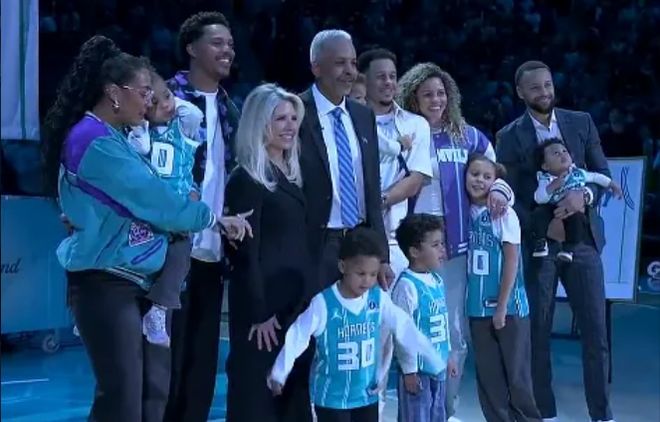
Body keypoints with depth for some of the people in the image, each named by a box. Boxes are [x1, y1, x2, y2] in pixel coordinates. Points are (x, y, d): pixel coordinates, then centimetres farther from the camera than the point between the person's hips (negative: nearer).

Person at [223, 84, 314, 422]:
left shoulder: (292, 175, 13)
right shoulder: (246, 180, -11)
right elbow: (245, 253, -14)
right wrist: (259, 313, -17)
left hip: (298, 301, 8)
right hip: (265, 304, -8)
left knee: (295, 393, 11)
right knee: (258, 394, -1)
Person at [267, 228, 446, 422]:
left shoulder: (379, 299, -6)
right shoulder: (323, 304, -18)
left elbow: (405, 328, -2)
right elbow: (297, 337, -15)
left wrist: (434, 360, -2)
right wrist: (279, 373, -19)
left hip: (367, 394, 5)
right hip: (331, 397, -4)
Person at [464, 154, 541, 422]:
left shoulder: (504, 213, -8)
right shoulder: (466, 213, 4)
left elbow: (512, 259, -10)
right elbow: (469, 263, 8)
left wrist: (502, 307, -12)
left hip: (508, 306, -4)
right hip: (478, 308, 4)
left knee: (516, 373, 3)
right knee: (488, 374, 8)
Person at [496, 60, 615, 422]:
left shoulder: (581, 122, 8)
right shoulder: (509, 136, 1)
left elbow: (603, 172, 6)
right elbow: (509, 195, -2)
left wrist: (584, 195, -14)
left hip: (583, 238, 2)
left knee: (595, 330, 1)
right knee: (538, 331, 3)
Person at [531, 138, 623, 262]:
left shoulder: (578, 173, 0)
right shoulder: (545, 179, -9)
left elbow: (596, 177, 14)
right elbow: (539, 199, -20)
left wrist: (612, 184, 16)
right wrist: (552, 187, -31)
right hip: (551, 209, 0)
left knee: (578, 218, -32)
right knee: (539, 213, -29)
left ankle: (568, 248, -21)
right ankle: (540, 242, -15)